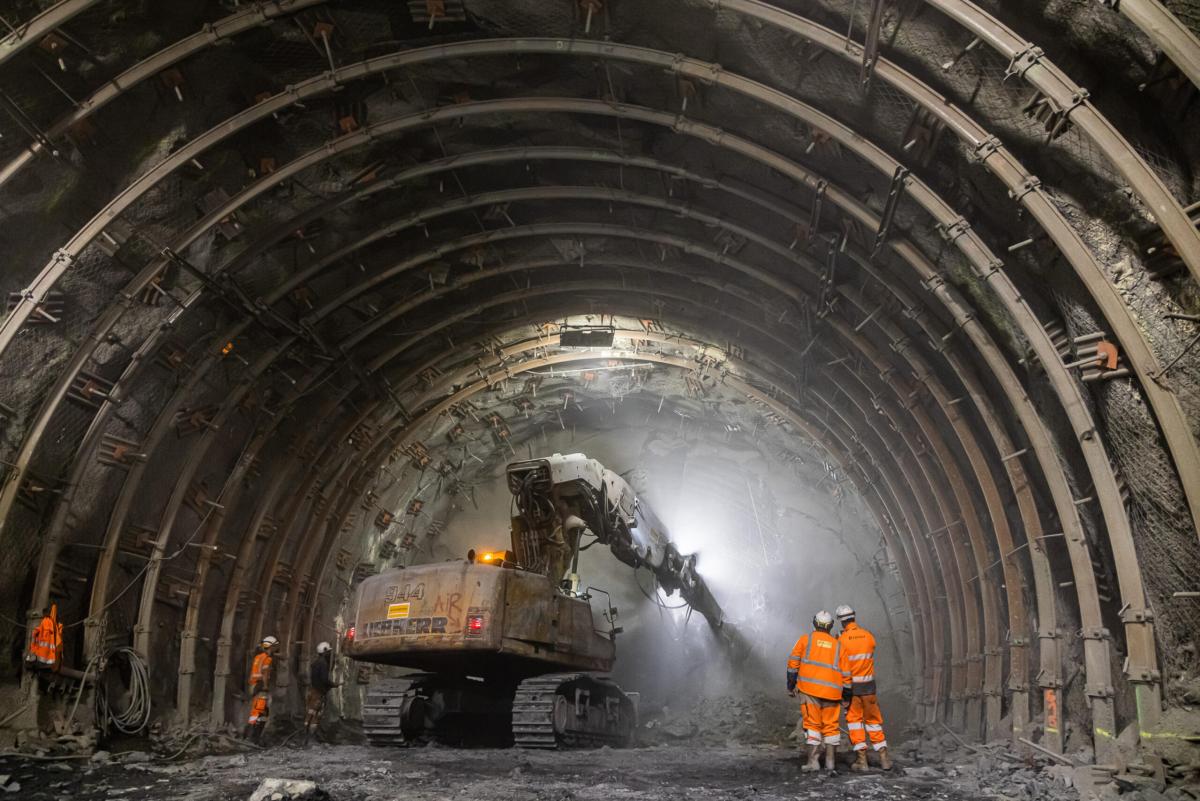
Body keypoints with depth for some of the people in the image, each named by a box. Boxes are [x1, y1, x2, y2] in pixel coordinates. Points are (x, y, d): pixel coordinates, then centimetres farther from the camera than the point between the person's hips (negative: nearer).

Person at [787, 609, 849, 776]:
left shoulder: (805, 639, 7)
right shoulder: (837, 645, 12)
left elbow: (793, 663, 2)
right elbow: (845, 673, 10)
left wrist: (791, 685, 9)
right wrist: (846, 695, 17)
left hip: (809, 689, -2)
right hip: (831, 691, 2)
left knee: (813, 724, 3)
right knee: (831, 727, 9)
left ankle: (813, 762, -3)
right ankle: (830, 763, 6)